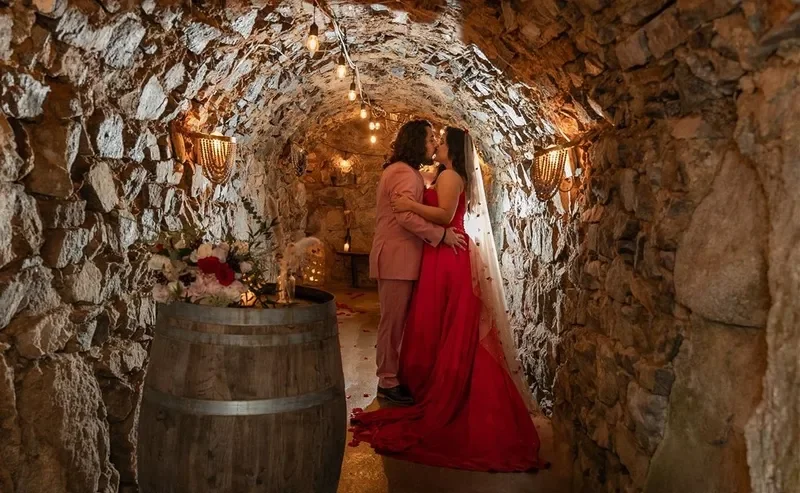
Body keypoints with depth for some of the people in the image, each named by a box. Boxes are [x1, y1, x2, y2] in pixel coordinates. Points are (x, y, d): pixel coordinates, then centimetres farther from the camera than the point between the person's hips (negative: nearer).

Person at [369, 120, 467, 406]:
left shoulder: (403, 171, 20)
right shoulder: (404, 173, -15)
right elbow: (407, 216, -26)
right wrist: (443, 234, -20)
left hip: (400, 256, 10)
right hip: (396, 258, -10)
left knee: (395, 320, 15)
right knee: (393, 321, -2)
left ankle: (391, 375, 25)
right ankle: (388, 382, 7)